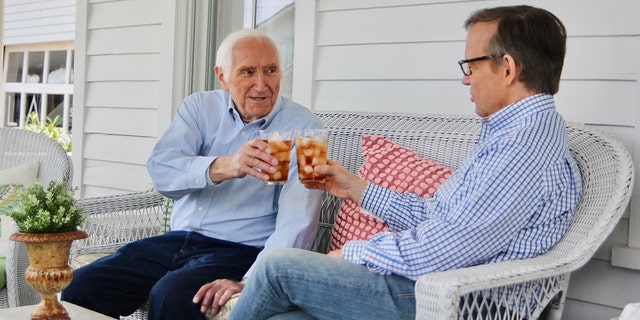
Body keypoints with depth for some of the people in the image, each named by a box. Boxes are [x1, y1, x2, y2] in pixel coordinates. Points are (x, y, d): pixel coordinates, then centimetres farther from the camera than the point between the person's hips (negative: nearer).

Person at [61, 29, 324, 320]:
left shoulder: (302, 126, -6)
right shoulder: (200, 107, 6)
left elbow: (298, 218, -17)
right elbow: (160, 170, -11)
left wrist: (252, 282, -30)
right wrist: (224, 167, -31)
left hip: (239, 251, -4)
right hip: (178, 240, 5)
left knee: (170, 295, -31)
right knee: (80, 286, -12)